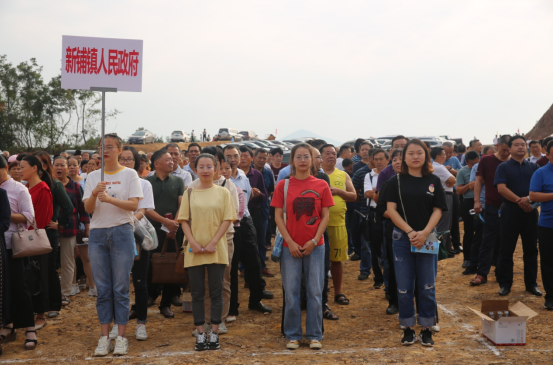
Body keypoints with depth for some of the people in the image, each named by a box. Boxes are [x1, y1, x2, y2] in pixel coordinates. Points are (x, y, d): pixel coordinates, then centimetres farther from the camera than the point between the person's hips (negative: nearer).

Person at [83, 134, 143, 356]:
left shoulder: (129, 174, 2)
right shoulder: (93, 177, 10)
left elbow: (134, 205, -8)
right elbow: (87, 208, 3)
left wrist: (109, 198, -22)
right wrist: (94, 194, -18)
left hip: (121, 232, -3)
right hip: (98, 234, 3)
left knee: (120, 288, 0)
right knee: (103, 289, 6)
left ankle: (121, 337, 7)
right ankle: (104, 338, 12)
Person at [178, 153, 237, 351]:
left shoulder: (223, 192, 3)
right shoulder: (190, 194, 7)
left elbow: (227, 219, -2)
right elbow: (184, 220, 4)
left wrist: (213, 243, -12)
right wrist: (193, 242, -11)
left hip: (216, 250, -1)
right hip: (194, 251, 1)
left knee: (216, 292, 4)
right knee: (197, 293, 5)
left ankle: (214, 334, 12)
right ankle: (200, 334, 12)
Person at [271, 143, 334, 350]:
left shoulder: (321, 186, 2)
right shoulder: (283, 185, 1)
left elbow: (325, 216, 2)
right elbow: (278, 216, -1)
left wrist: (314, 241, -8)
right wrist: (290, 242, -9)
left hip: (315, 246, 0)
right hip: (290, 246, 0)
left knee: (315, 292, 4)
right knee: (291, 292, 4)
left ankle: (314, 335, 15)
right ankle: (293, 335, 16)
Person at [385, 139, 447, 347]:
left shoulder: (433, 181, 4)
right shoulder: (396, 181, 2)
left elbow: (438, 210, 0)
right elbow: (391, 209, -4)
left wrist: (424, 233, -14)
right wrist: (410, 231, -15)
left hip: (427, 238, 1)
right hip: (402, 238, 0)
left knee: (427, 286, 4)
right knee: (404, 287, 3)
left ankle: (426, 329, 15)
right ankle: (408, 329, 14)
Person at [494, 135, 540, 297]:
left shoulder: (533, 167, 11)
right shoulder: (503, 167, 3)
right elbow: (501, 188, -10)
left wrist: (529, 198, -18)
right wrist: (519, 201, -19)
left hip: (530, 211, 3)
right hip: (510, 211, -3)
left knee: (531, 249, 7)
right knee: (507, 249, 1)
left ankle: (531, 283, 16)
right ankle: (505, 283, 10)